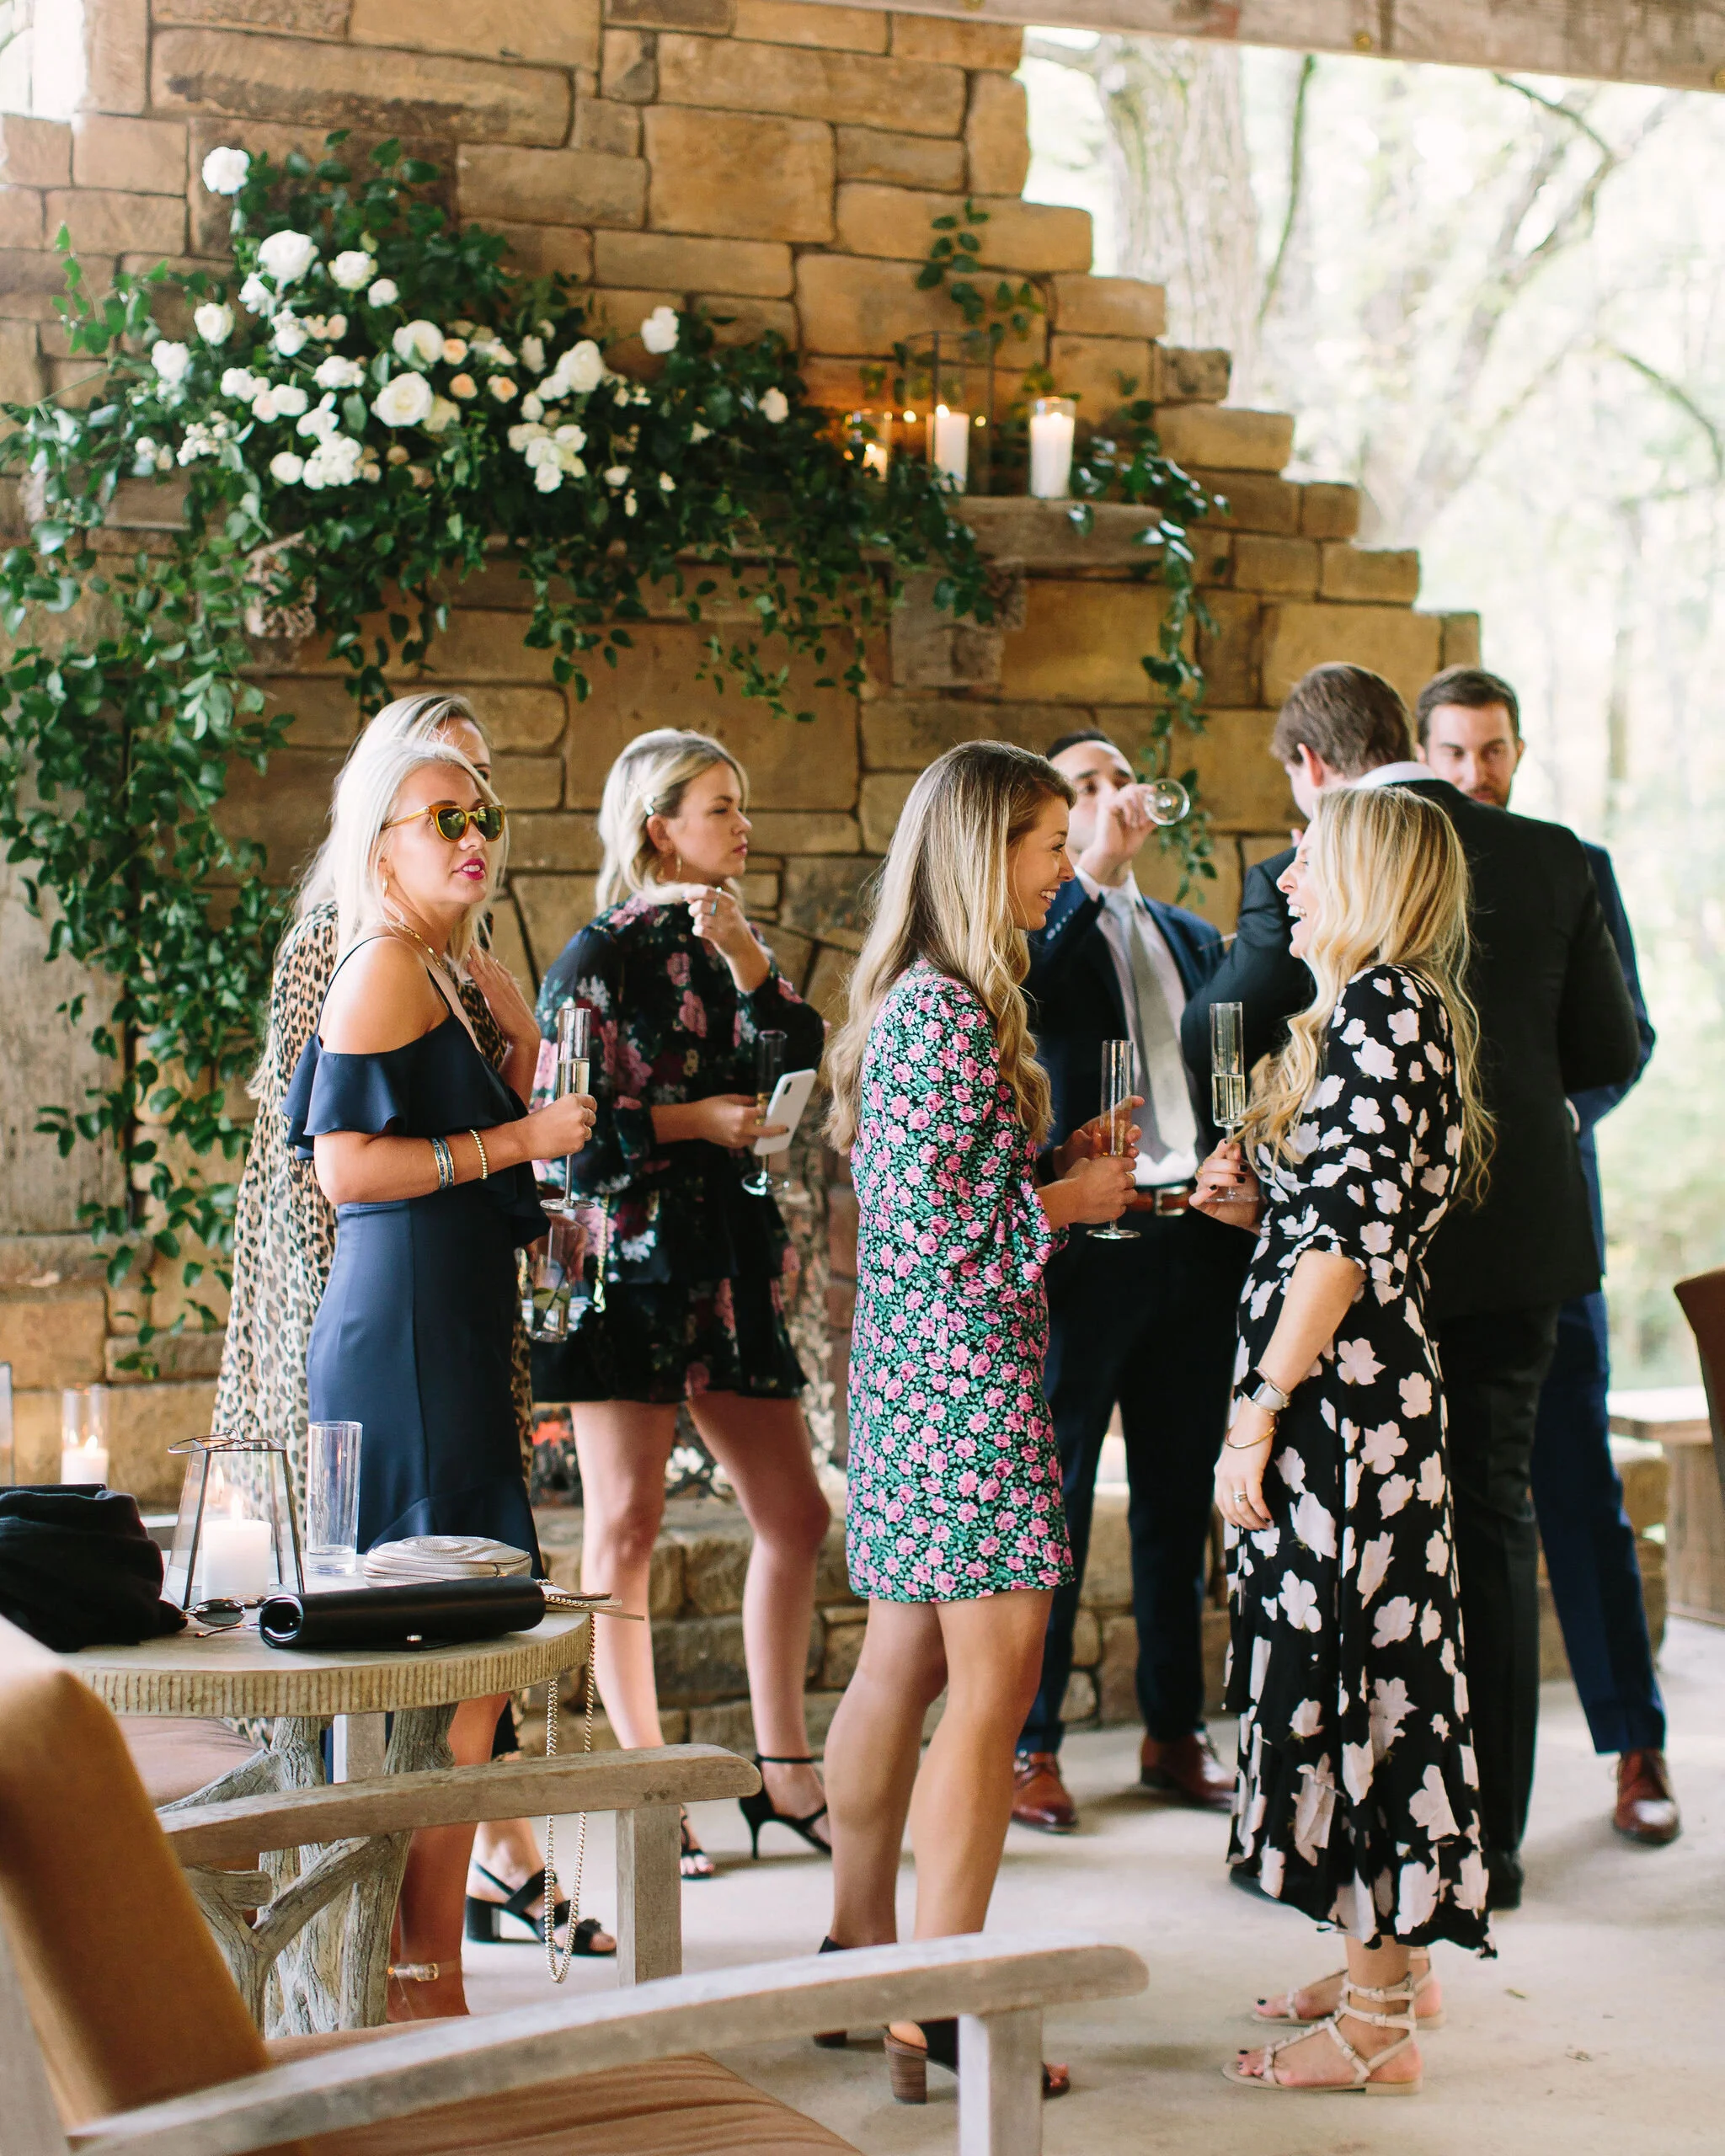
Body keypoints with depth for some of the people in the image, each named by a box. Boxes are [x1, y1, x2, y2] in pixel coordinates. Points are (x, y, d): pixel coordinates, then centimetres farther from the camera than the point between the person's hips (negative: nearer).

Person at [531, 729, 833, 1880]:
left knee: (795, 1515, 7)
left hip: (730, 1255, 7)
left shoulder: (734, 947, 14)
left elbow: (806, 1066, -1)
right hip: (634, 1254, -7)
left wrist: (750, 963, -11)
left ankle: (784, 1775, 18)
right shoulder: (604, 954, -5)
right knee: (626, 1528, -1)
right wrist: (688, 1119, -12)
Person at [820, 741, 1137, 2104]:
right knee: (993, 1685, -7)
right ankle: (945, 2011, -4)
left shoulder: (928, 999, 14)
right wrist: (1064, 1201, -9)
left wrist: (1061, 1162, 10)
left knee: (904, 1663, 15)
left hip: (917, 1373, 10)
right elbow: (925, 1230, -21)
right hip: (967, 1370, -10)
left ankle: (861, 1957, 24)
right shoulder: (949, 1012, -17)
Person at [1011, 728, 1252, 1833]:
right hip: (1084, 1241, -5)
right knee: (1051, 1501, -1)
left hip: (1196, 1242, 6)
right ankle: (1028, 1745, 7)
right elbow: (1017, 1002, -22)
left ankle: (1177, 1730, 22)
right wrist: (1094, 875, -17)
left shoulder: (1194, 939, 19)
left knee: (1180, 1497, 12)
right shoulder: (1035, 933, 1)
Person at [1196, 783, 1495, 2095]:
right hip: (1374, 1382, 10)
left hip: (1340, 1388, -10)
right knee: (1376, 1664, 15)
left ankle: (1379, 2027, 2)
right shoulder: (1393, 1012, 17)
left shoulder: (1381, 1007, -14)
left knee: (1348, 1658, -5)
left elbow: (1346, 1237, -20)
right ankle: (1389, 1965, 25)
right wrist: (1252, 1200, 5)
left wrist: (1257, 1419, -20)